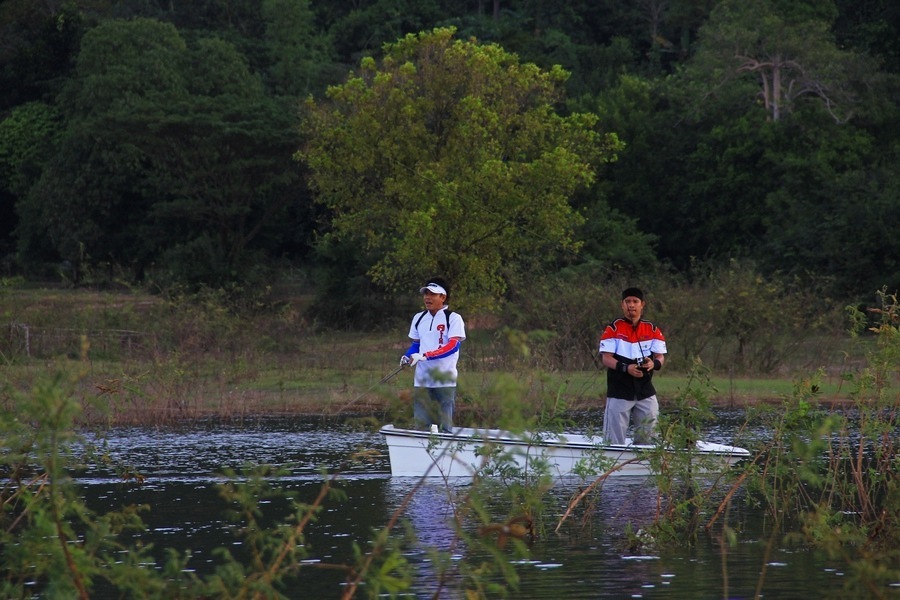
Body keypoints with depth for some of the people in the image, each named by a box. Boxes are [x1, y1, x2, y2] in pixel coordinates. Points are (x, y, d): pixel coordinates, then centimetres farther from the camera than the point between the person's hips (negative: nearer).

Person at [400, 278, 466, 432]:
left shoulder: (454, 318, -4)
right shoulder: (418, 318, 15)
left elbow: (453, 346, -14)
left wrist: (425, 356, -23)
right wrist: (407, 357, -1)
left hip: (445, 381, -5)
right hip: (422, 381, 5)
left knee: (445, 426, -5)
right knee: (422, 425, 4)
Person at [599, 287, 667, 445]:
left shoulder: (652, 330, 7)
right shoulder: (613, 329, -2)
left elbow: (661, 357, 5)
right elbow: (606, 358, -8)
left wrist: (654, 364, -19)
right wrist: (626, 368, -24)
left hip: (646, 392, 3)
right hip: (619, 392, -3)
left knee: (647, 438, 6)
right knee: (614, 440, -4)